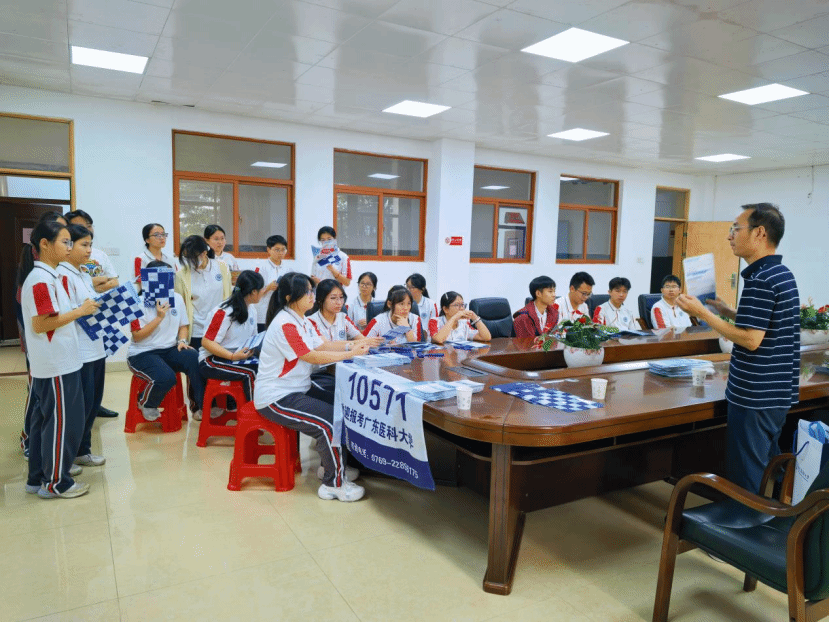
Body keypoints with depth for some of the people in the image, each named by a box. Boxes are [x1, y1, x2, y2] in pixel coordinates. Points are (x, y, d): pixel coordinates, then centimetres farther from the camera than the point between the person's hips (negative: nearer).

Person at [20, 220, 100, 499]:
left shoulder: (49, 276, 12)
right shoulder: (41, 280, -19)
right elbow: (40, 324, -23)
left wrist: (81, 309, 10)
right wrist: (80, 311, -18)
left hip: (55, 362, 10)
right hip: (56, 365, -10)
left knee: (45, 418, 17)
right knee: (61, 421, 0)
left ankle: (40, 476, 29)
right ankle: (55, 482, 13)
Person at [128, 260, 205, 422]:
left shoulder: (177, 298, 4)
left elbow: (183, 326, 15)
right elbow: (137, 336, -13)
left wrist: (182, 341, -5)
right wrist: (159, 317, -20)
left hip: (169, 350, 4)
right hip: (142, 354, -4)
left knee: (195, 358, -28)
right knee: (166, 377, -33)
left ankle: (200, 407, -11)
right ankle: (146, 404, 5)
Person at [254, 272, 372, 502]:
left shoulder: (302, 320, 10)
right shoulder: (285, 324, -22)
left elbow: (322, 345, 9)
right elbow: (312, 357, -22)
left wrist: (352, 345, -6)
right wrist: (350, 354, -19)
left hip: (298, 388, 10)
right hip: (276, 398, -10)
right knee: (331, 422, -21)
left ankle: (330, 465, 23)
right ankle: (333, 484, -4)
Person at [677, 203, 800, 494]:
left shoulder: (760, 280, -20)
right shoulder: (782, 274, 11)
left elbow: (750, 340, -24)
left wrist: (703, 313, -20)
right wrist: (729, 312, 15)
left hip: (754, 398, -10)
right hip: (778, 394, 10)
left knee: (745, 476, 2)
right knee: (766, 467, 20)